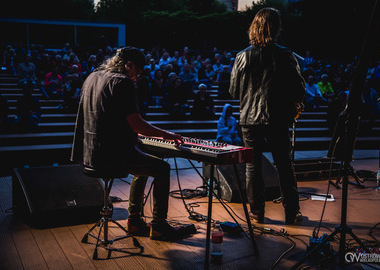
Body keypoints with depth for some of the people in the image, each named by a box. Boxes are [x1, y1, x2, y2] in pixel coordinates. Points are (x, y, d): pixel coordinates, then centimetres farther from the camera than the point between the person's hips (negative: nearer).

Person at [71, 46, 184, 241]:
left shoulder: (93, 77, 14)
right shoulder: (122, 82, -14)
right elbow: (137, 124, -19)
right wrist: (166, 134, -6)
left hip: (90, 152, 10)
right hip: (112, 154, -10)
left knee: (143, 166, 30)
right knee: (163, 168, 6)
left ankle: (134, 220, 32)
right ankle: (158, 225, 12)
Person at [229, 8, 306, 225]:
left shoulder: (243, 56, -5)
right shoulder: (286, 56, -7)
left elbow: (234, 91, 1)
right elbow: (300, 91, -4)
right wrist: (288, 107, 14)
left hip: (250, 118, 0)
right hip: (278, 119, 0)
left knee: (253, 165, 10)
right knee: (285, 165, 10)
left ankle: (257, 212, 16)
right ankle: (292, 213, 18)